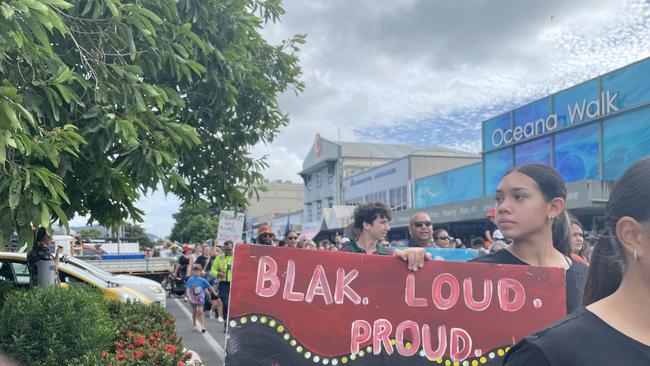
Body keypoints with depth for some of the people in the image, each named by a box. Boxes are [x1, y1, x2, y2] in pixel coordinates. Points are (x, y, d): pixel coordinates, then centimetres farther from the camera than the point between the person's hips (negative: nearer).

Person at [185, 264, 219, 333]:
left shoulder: (203, 280, -7)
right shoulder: (190, 280, -9)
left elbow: (209, 287, 0)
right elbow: (187, 289, -12)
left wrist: (215, 293, 3)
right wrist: (189, 296, -26)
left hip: (200, 299, -1)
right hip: (193, 299, 1)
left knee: (200, 311, -9)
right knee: (194, 312, 16)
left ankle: (203, 326, -8)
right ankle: (194, 325, 32)